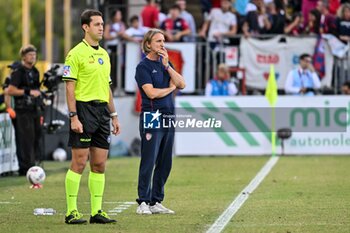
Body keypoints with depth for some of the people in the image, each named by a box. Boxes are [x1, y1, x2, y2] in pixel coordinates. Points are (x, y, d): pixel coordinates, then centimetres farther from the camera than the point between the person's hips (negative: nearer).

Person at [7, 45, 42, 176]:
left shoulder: (34, 72, 17)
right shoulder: (18, 72, -8)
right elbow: (10, 91, -15)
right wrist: (28, 92, -18)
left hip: (35, 110, 8)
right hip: (23, 112, -8)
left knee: (36, 137, 9)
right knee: (26, 140, -10)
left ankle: (31, 165, 17)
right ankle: (25, 168, -8)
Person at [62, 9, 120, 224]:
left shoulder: (104, 54, 17)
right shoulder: (76, 53, -7)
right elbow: (70, 87, -11)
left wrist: (114, 115, 17)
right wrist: (73, 117, -18)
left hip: (102, 111, 7)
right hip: (84, 110, -7)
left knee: (100, 164, 6)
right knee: (79, 162, -6)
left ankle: (97, 211, 11)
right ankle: (71, 212, -2)